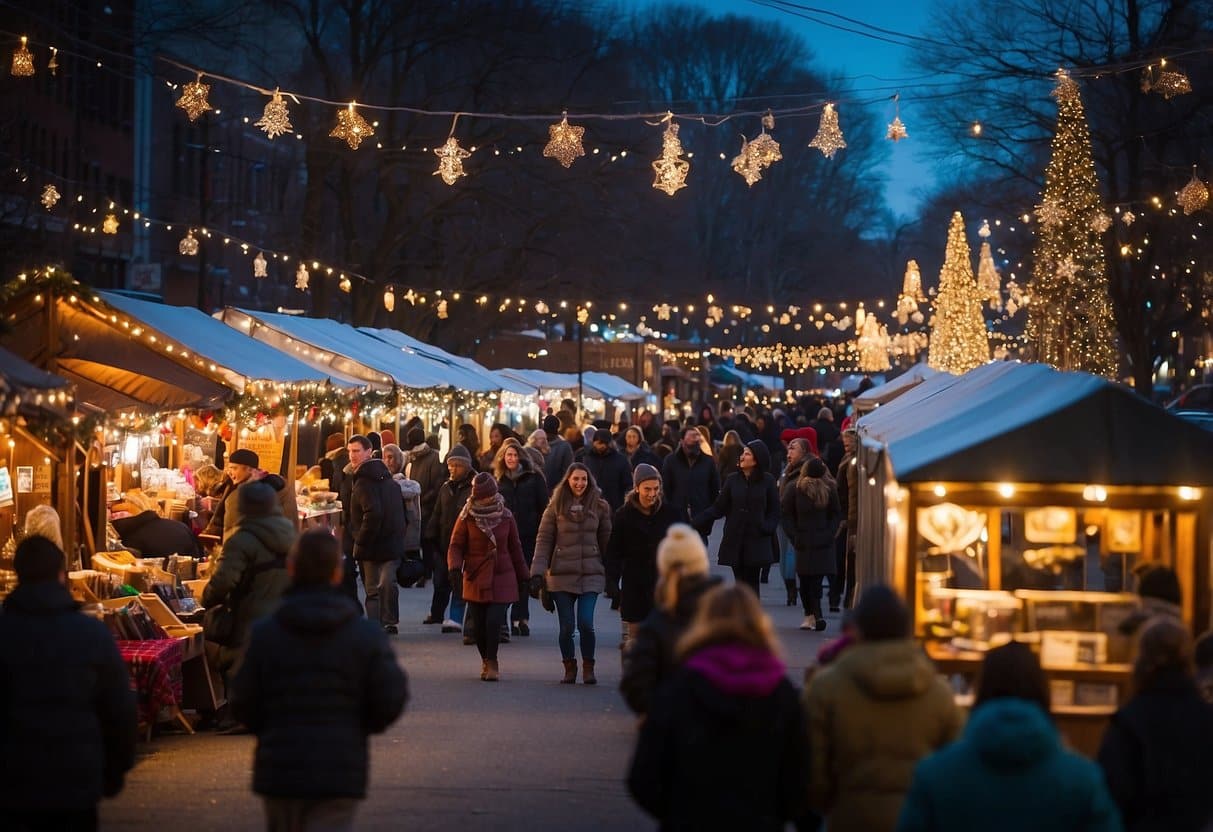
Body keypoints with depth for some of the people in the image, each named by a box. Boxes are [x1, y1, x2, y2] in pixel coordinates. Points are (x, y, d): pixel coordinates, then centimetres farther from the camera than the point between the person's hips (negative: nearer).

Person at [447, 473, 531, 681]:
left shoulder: (505, 517, 3)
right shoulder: (467, 517, -1)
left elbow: (515, 548, 11)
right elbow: (456, 546, -1)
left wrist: (523, 577, 14)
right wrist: (455, 567, -19)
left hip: (502, 578, 0)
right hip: (475, 578, 0)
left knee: (494, 621, -14)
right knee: (479, 624, 2)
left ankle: (492, 662, 2)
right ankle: (486, 661, 23)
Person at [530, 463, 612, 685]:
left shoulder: (599, 507, 5)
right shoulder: (556, 507, 3)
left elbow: (606, 541, 7)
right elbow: (543, 540, 1)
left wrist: (611, 574, 4)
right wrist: (537, 573, -7)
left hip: (590, 574, 0)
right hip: (562, 574, 0)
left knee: (586, 623, -11)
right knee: (566, 626, 1)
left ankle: (588, 668, 5)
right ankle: (569, 668, 17)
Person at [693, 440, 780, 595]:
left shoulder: (767, 481, -1)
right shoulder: (733, 480, 3)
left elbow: (774, 511, 4)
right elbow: (718, 508, 4)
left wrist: (767, 528, -13)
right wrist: (697, 522, -6)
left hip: (756, 540, -2)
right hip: (734, 540, 2)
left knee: (751, 582, -2)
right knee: (740, 582, 6)